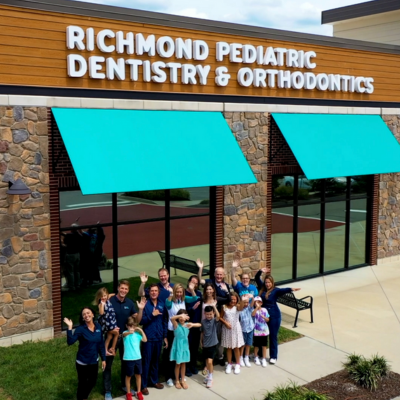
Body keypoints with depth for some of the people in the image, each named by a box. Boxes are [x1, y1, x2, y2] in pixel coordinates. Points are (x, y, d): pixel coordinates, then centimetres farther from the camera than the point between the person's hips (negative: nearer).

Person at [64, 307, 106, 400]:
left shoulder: (98, 327, -3)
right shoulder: (80, 329, -17)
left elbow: (101, 344, 5)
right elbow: (70, 341, -30)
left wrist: (103, 359, 7)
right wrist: (70, 327, -37)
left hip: (94, 362, 5)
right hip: (82, 363, -5)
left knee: (92, 382, 22)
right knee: (82, 383, 9)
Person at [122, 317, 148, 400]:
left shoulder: (137, 334, 3)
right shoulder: (125, 333, -9)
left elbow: (145, 340, -6)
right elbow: (124, 334, -34)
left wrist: (141, 330, -9)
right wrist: (129, 332, -56)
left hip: (138, 357, 4)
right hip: (128, 358, -4)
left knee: (138, 375, 13)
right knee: (128, 376, 8)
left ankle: (139, 392, 27)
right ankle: (128, 393, 22)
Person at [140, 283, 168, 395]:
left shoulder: (162, 305, 5)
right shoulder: (145, 304, -7)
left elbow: (165, 321, 9)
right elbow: (141, 320, -13)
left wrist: (165, 336, 8)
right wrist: (152, 315, -22)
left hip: (159, 337, 4)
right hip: (148, 337, -4)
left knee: (156, 360, 15)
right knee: (146, 361, 1)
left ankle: (154, 381, 29)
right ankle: (143, 385, 9)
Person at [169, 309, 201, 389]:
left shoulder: (187, 324, -2)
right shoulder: (176, 324, -13)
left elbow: (199, 325, -4)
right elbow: (171, 318, -35)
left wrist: (192, 324, -23)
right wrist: (180, 315, -48)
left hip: (185, 345, 3)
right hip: (178, 346, -3)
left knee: (183, 363, 13)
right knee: (178, 364, 7)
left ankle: (182, 380, 26)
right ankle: (177, 381, 22)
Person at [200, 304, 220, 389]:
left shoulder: (214, 320, -11)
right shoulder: (203, 321, -1)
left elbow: (218, 316, -34)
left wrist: (214, 306, -39)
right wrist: (201, 342, 17)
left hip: (212, 344, -4)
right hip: (205, 344, 4)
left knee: (210, 361, -11)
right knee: (207, 361, 15)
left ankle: (210, 378, 4)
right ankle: (208, 375, 34)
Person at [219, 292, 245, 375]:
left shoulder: (237, 307, -8)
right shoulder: (224, 307, -2)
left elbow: (241, 308, -33)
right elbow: (220, 317, 4)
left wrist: (241, 301, -54)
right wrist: (225, 322, -14)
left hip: (236, 329, -1)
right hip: (227, 329, 1)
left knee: (236, 347, 7)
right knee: (228, 347, 11)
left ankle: (237, 365, 21)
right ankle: (229, 364, 24)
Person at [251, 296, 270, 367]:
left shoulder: (264, 310, 0)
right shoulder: (254, 310, -9)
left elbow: (268, 320, 2)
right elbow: (252, 314, -33)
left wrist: (264, 317, -17)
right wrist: (257, 307, -39)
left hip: (264, 330, 2)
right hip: (256, 331, -2)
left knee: (264, 345, 8)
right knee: (256, 345, 10)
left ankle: (264, 359, 17)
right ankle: (256, 358, 29)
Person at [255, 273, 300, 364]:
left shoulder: (275, 290, -10)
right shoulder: (262, 288, 2)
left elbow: (283, 290, -29)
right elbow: (257, 278, 4)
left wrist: (291, 289, -49)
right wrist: (260, 271, -14)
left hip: (274, 316, -4)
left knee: (273, 336, 4)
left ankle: (273, 357, 14)